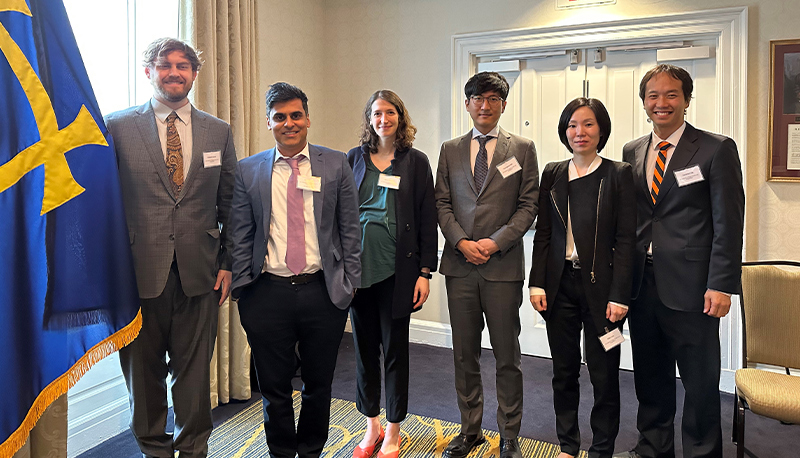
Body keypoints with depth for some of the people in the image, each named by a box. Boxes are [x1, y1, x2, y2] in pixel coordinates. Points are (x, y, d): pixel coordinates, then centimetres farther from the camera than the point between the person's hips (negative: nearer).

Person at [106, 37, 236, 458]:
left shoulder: (218, 131, 8)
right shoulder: (117, 126, 1)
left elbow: (230, 204, 9)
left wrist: (228, 264, 5)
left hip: (199, 272, 1)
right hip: (140, 270, -1)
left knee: (194, 370, 11)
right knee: (143, 371, 13)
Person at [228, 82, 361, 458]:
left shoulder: (336, 165, 3)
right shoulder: (248, 171, 4)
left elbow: (350, 230, 4)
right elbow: (240, 237, 4)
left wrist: (350, 283, 0)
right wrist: (241, 292, 0)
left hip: (323, 291, 0)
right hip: (268, 294, 0)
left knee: (318, 385, 14)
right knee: (274, 388, 12)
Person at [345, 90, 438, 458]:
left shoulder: (416, 161, 2)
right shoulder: (354, 159, 8)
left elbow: (427, 218, 0)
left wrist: (425, 271, -5)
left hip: (397, 269, -2)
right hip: (358, 267, 3)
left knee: (395, 349, 6)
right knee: (364, 346, 11)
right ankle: (372, 426, 29)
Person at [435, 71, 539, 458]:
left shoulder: (522, 149, 5)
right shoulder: (450, 149, 11)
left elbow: (528, 205, 0)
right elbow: (442, 202, 7)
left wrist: (495, 242, -11)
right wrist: (461, 241, -8)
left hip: (503, 265, -2)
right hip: (460, 265, 2)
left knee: (507, 356, 6)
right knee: (464, 355, 11)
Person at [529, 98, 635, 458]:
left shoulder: (618, 174, -2)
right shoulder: (552, 174, 8)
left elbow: (626, 239, -5)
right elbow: (542, 233, 7)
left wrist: (619, 295, -11)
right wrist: (537, 283, 0)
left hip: (600, 286, -3)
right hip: (560, 285, 3)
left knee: (604, 375, 6)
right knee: (564, 371, 12)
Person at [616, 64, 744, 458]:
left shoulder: (717, 149, -3)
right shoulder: (632, 152, 10)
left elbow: (728, 223, -8)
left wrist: (721, 285, -13)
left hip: (690, 286, -4)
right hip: (641, 283, 5)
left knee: (700, 381, 7)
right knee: (650, 377, 17)